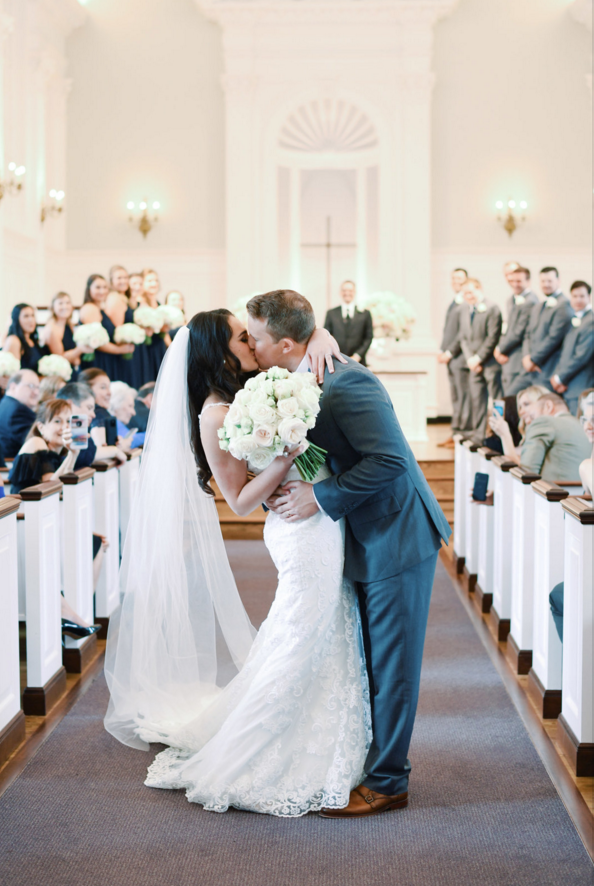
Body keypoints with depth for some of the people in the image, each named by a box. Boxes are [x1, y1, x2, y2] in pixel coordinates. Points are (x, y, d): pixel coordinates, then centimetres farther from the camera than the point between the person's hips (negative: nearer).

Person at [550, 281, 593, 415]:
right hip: (565, 388, 8)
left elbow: (581, 356, -16)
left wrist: (560, 378, -9)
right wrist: (556, 376, 1)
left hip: (580, 389, -8)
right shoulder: (574, 321, 18)